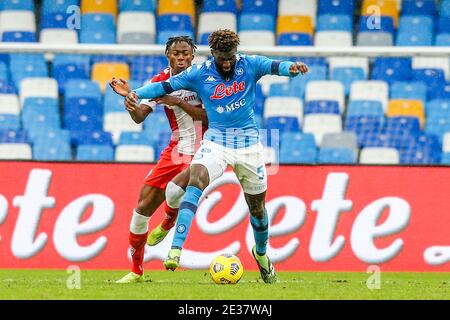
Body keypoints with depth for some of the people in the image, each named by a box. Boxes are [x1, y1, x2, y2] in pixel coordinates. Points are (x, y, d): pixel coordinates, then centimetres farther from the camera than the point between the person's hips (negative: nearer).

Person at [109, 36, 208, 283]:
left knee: (174, 190, -32)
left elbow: (207, 116, -15)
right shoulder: (160, 82, 2)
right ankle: (136, 270, 14)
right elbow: (139, 117, -7)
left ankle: (168, 224, 7)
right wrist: (129, 97, -26)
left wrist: (178, 101, -23)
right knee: (144, 205, -2)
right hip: (176, 150, 5)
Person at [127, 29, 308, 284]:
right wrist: (137, 93, -19)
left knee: (257, 204, 13)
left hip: (249, 144, 1)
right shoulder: (200, 74, -3)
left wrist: (291, 68, -43)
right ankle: (176, 249, -37)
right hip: (216, 142, -1)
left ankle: (261, 253, 42)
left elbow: (274, 66, -20)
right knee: (196, 181, -29)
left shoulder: (249, 65, -4)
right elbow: (166, 85, -3)